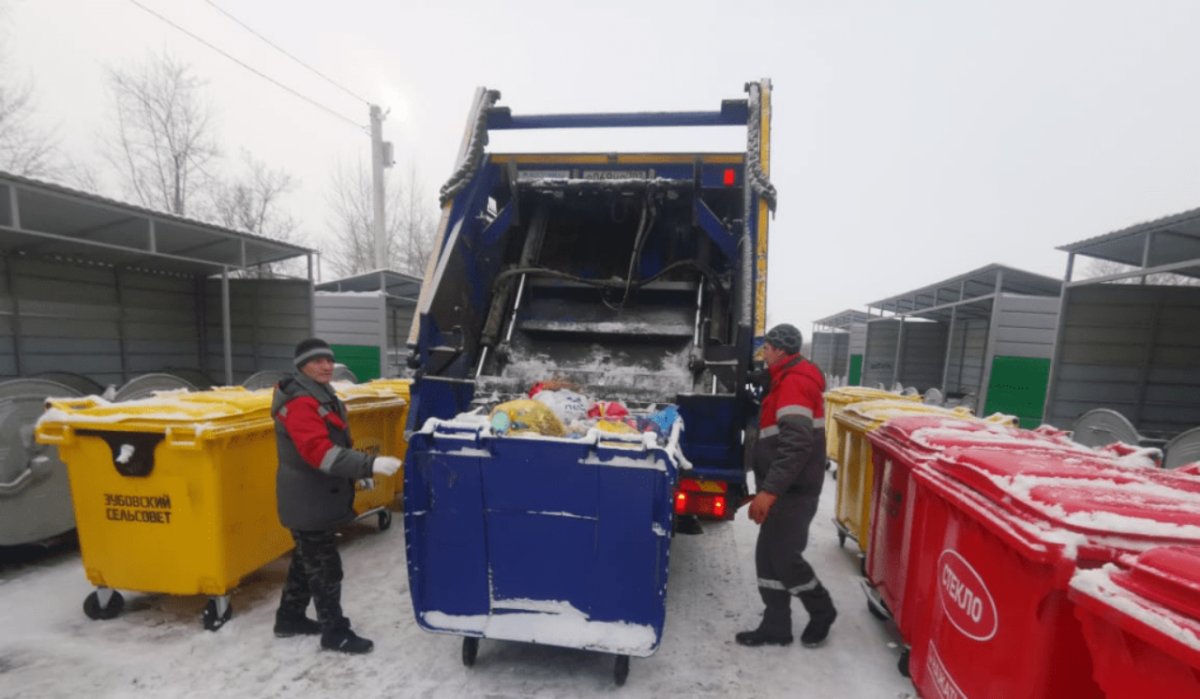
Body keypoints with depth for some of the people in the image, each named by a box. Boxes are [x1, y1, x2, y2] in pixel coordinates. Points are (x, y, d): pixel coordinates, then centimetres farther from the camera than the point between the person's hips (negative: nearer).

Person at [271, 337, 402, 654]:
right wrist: (369, 465, -41)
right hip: (309, 503, -10)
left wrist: (357, 473, 19)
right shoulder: (299, 403, -22)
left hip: (317, 499, 10)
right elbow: (320, 452, -34)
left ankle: (290, 618, 39)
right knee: (324, 568, 1)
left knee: (306, 561, 23)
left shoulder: (322, 396, 11)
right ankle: (335, 633, 13)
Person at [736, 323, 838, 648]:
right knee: (769, 555, 12)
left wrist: (769, 490, -29)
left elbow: (797, 445, -28)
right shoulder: (791, 380, 16)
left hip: (792, 490, -10)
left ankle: (822, 611, 25)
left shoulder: (794, 382, -18)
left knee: (783, 555, 1)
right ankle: (775, 627, 22)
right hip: (785, 488, 10)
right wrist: (768, 487, 25)